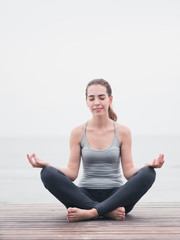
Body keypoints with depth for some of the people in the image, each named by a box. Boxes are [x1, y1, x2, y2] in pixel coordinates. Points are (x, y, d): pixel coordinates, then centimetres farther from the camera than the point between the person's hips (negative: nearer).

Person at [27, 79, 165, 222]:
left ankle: (90, 213, -32)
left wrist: (150, 166, -20)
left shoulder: (122, 132, 3)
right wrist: (45, 165, -17)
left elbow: (128, 171, 0)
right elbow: (72, 173, 0)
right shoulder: (78, 133, 4)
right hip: (86, 196, 0)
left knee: (148, 174, -27)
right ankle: (109, 212, -30)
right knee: (48, 174, -25)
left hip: (115, 195, 0)